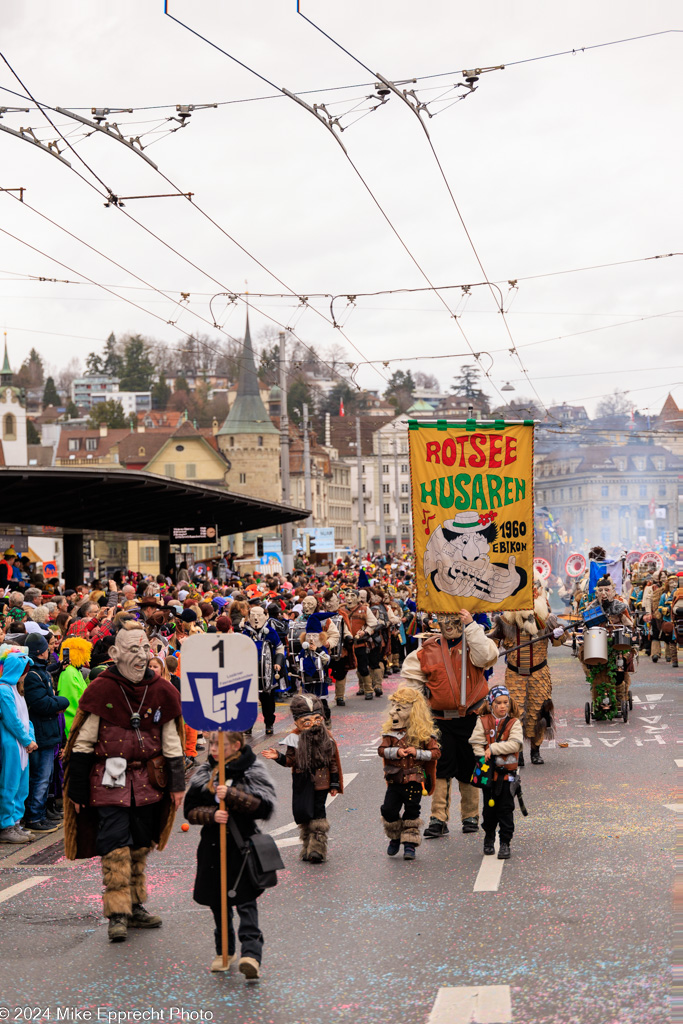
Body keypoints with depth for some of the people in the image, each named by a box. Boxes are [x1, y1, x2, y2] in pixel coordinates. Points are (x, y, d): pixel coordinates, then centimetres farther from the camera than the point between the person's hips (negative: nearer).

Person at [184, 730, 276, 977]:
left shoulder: (252, 773, -5)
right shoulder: (203, 774, 7)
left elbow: (264, 807, -15)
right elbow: (190, 810, 5)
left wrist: (231, 795, -23)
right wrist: (211, 815, -16)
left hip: (242, 847, -4)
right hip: (213, 848, 4)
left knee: (246, 902, -9)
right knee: (218, 903, 12)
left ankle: (251, 954, -17)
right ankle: (225, 951, 26)